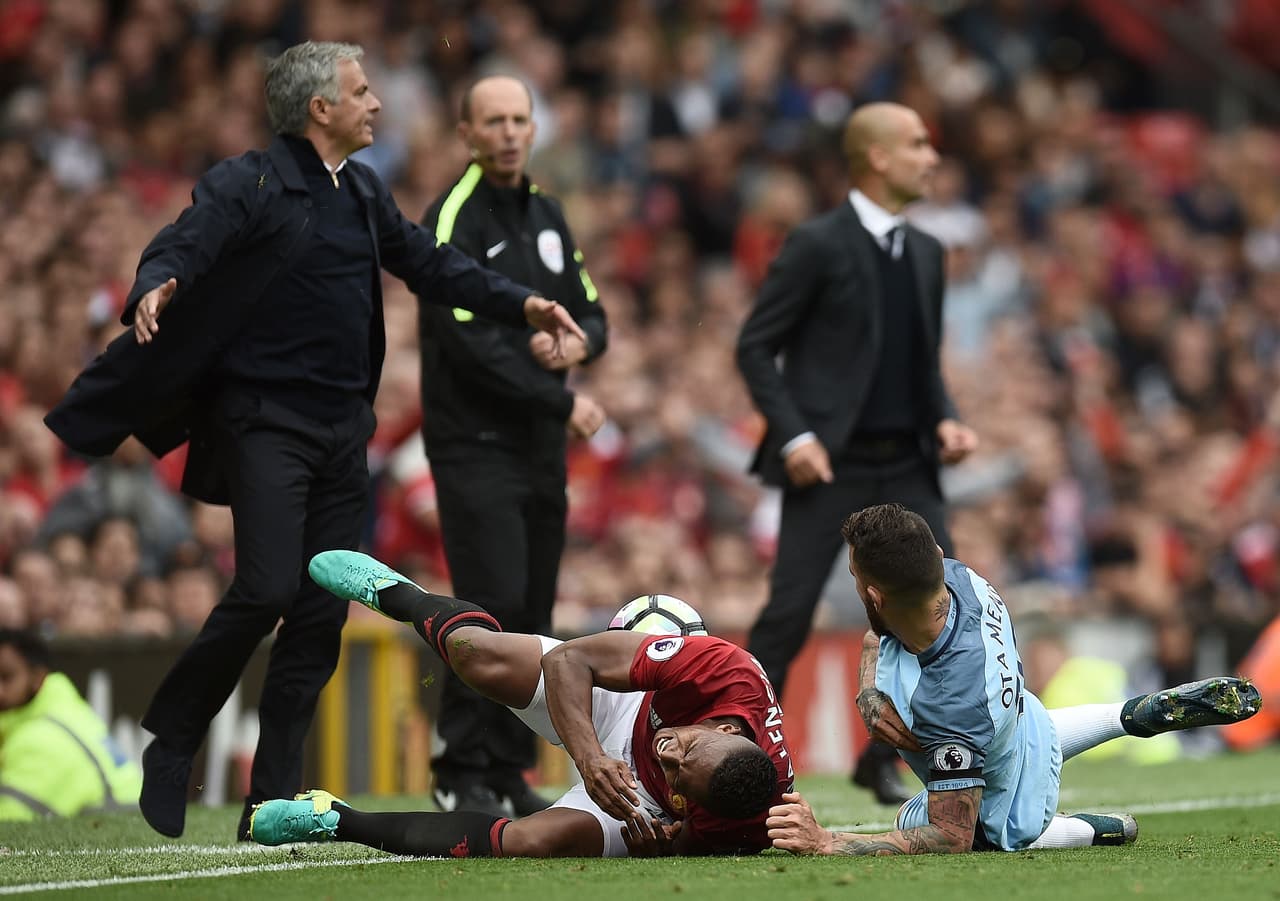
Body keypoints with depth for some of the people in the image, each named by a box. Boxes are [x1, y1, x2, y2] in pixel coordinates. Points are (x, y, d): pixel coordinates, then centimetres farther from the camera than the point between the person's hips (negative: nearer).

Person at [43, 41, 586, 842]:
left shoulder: (364, 194, 15)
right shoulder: (249, 184, -7)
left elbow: (430, 264, 20)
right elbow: (182, 248, -19)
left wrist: (521, 303, 11)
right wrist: (156, 288, -41)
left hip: (342, 430, 7)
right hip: (265, 422, -7)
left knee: (322, 616, 4)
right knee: (267, 589, -19)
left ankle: (273, 805, 10)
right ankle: (171, 745, 2)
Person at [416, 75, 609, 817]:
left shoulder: (547, 216, 15)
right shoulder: (454, 218, -9)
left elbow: (593, 313, 19)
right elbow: (468, 339, -17)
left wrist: (578, 343, -6)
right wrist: (562, 402, -12)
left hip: (541, 447, 7)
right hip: (475, 442, -7)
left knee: (533, 615, 6)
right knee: (493, 605, -14)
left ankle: (508, 772, 12)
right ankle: (464, 775, -7)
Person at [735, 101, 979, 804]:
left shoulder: (926, 253, 14)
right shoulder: (819, 245, -7)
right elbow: (755, 347, -6)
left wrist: (944, 420, 4)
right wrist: (792, 435, -16)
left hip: (906, 464, 6)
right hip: (829, 461, -6)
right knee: (789, 615, -7)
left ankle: (882, 758, 11)